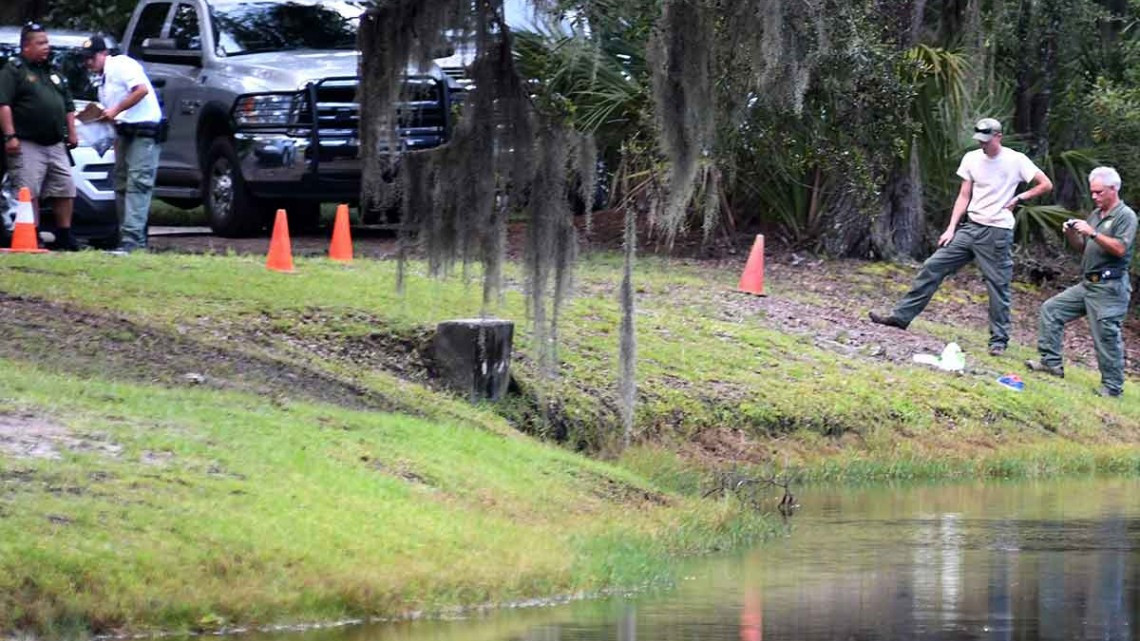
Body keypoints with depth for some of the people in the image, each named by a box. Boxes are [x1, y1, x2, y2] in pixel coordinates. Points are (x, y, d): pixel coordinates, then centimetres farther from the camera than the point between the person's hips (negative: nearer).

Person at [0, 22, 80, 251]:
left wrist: (71, 133, 18)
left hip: (56, 146, 7)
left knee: (65, 190, 7)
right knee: (29, 193, -10)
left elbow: (68, 105, 27)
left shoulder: (54, 72, 20)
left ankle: (65, 237, 15)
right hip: (27, 146, -7)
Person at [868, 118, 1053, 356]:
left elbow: (1046, 184, -2)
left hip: (998, 232, -5)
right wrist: (951, 228, 3)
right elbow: (964, 196, 10)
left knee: (998, 286, -2)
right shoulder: (972, 159, 7)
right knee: (933, 267, 0)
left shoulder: (1016, 161, -6)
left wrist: (1019, 198, -7)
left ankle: (999, 340, 8)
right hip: (971, 227, 5)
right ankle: (902, 316, 2)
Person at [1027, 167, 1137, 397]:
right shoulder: (1096, 214, 17)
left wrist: (1092, 233, -22)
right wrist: (1071, 234, 1)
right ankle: (1051, 362, 10)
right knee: (1050, 309, 8)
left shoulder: (1125, 216, -7)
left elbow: (1120, 249, -20)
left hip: (1109, 287, -9)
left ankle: (1112, 386, -4)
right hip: (1087, 284, 9)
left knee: (1106, 336, -11)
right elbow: (1082, 248, 21)